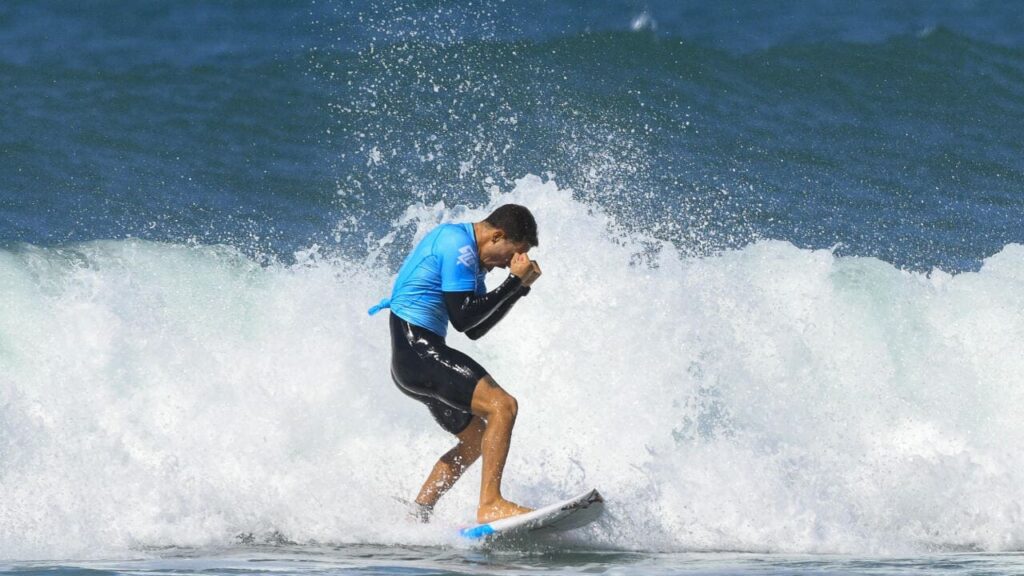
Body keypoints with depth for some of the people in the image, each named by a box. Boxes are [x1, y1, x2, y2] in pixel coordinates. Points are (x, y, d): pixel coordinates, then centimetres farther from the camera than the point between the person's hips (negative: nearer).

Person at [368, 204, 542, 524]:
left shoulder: (471, 256, 19)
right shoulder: (458, 245, -13)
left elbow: (476, 330, 17)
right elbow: (463, 319, -19)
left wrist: (520, 287, 9)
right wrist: (514, 281, -13)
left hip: (408, 361, 11)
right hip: (418, 350, -11)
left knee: (478, 438, 17)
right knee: (502, 406, -19)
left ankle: (416, 516, 16)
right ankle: (490, 504, -24)